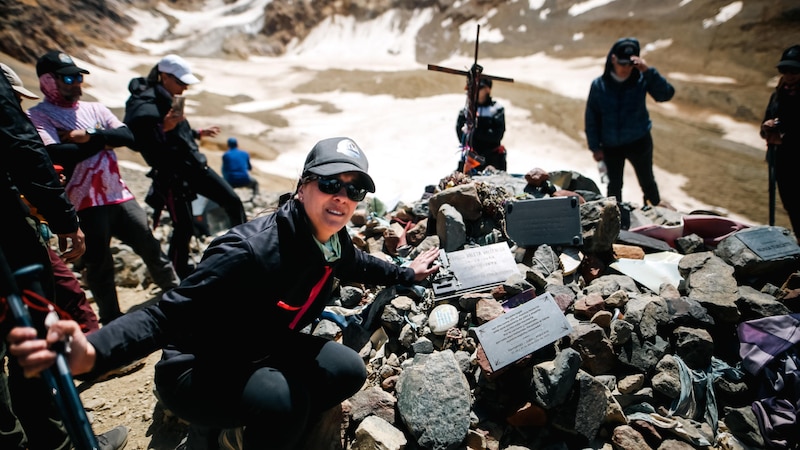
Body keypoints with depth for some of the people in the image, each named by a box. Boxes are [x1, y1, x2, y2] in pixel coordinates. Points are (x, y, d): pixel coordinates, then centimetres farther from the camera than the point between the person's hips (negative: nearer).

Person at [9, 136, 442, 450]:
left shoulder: (335, 241, -8)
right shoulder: (250, 250, -33)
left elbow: (357, 264, 16)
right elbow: (167, 315, -33)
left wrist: (407, 272, 27)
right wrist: (90, 352, -50)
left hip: (264, 352, 8)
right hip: (199, 371, -7)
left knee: (348, 370, -5)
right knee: (281, 398, -34)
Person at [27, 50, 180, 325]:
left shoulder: (95, 108, 13)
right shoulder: (38, 116, -2)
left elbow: (127, 136, 0)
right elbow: (56, 155, -18)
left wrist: (89, 136, -14)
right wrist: (102, 138, -9)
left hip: (120, 195, 5)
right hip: (86, 204, -4)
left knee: (150, 246, 10)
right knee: (99, 265, 3)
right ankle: (112, 321, 17)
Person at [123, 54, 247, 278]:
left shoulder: (165, 99, 10)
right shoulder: (142, 106, -16)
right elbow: (137, 142, -23)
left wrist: (198, 133, 26)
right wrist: (163, 127, -33)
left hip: (194, 165, 9)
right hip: (171, 175, -9)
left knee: (233, 201, 8)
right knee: (184, 228, -3)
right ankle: (179, 276, 18)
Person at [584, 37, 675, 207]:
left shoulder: (641, 80, -12)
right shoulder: (599, 85, -10)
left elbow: (666, 94, -24)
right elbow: (591, 118, -6)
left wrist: (648, 71, -33)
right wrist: (595, 147, -6)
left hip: (640, 142, 0)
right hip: (611, 146, 1)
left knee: (647, 182, 16)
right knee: (614, 185, 17)